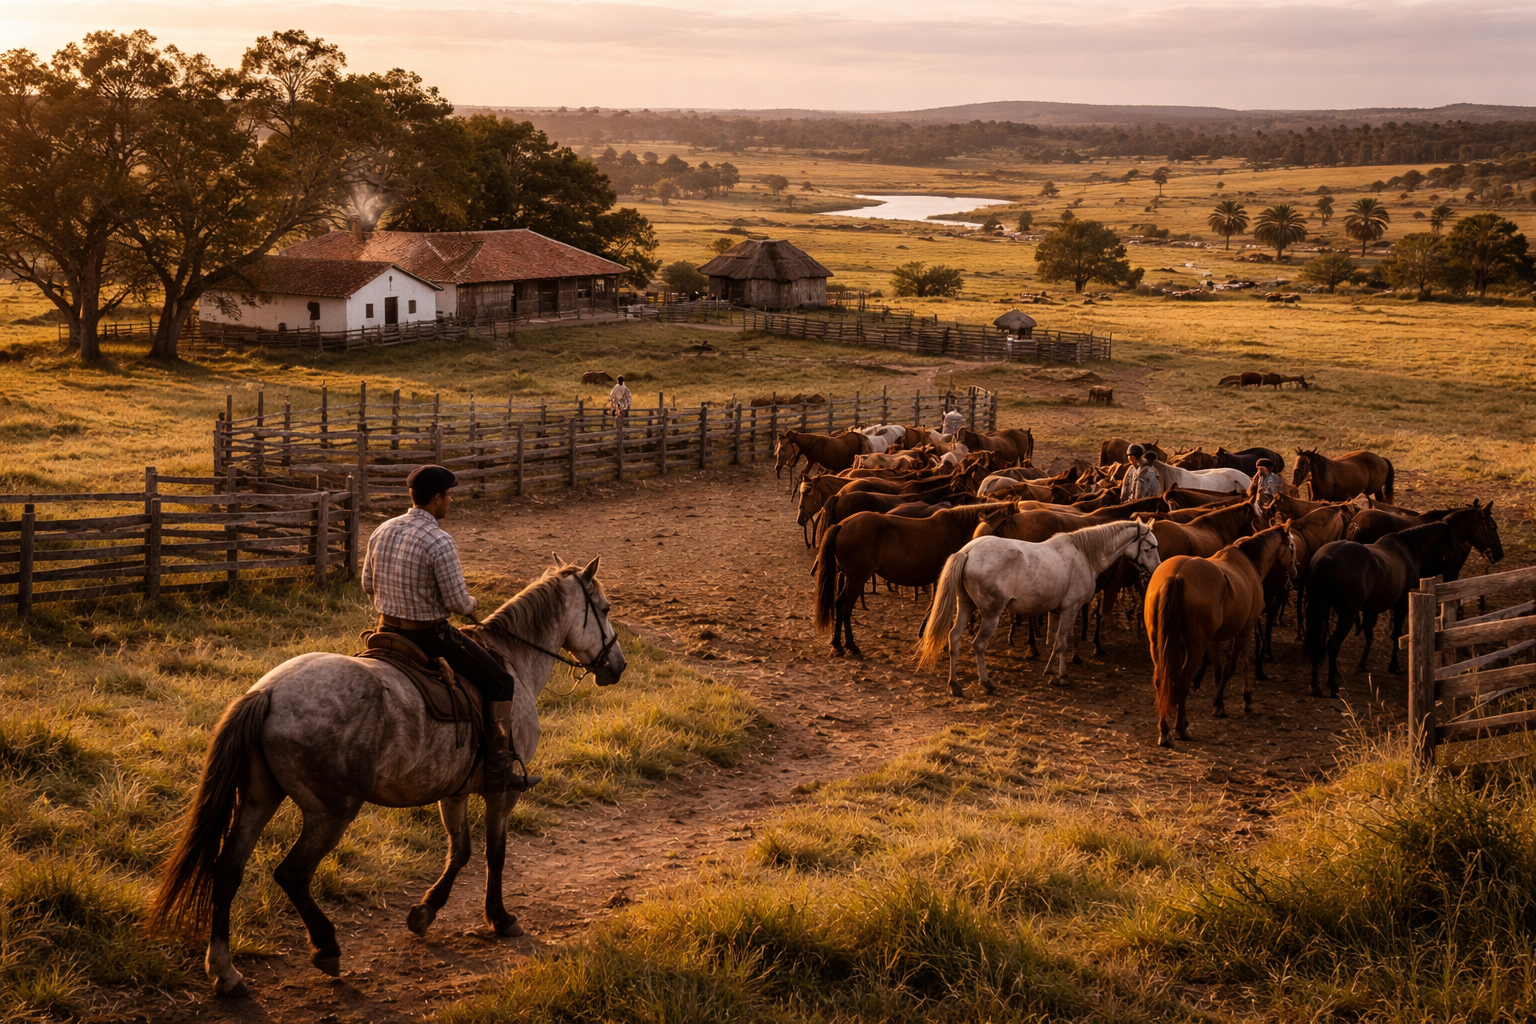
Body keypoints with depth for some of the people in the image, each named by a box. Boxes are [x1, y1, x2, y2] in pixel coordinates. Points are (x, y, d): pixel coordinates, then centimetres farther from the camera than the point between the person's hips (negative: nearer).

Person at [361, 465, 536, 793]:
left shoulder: (382, 530, 1)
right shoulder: (439, 542, -22)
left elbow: (368, 585, 10)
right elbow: (457, 601, -20)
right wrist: (471, 605, 2)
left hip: (388, 631, 8)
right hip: (429, 636, -7)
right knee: (499, 681, 5)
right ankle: (497, 772, 4)